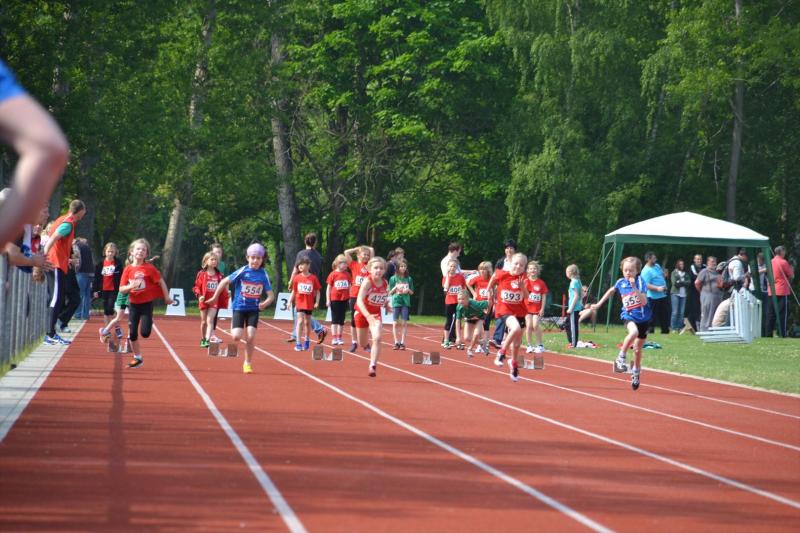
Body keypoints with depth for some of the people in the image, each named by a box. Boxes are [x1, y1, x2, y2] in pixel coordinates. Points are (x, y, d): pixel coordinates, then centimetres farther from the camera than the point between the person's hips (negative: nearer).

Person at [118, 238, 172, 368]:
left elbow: (161, 282, -1)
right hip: (133, 304, 3)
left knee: (145, 332, -14)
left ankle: (148, 322, 21)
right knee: (132, 334, 1)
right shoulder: (128, 269, -3)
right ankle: (137, 358, 17)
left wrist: (166, 297, -1)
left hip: (147, 304, -3)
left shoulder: (149, 268, -10)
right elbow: (121, 289, -3)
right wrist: (131, 286, -23)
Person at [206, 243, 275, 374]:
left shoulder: (263, 275, -5)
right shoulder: (243, 271, -10)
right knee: (237, 337, -12)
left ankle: (247, 363, 6)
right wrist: (215, 298, 1)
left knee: (250, 336, -11)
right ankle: (233, 326, 25)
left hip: (253, 309, 1)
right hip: (239, 307, -1)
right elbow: (224, 282, -2)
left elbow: (271, 295, -4)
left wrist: (265, 303, -26)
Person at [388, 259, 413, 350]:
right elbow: (390, 292, 4)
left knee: (404, 323, -2)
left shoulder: (409, 279, 6)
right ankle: (396, 342, 8)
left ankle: (402, 342, 3)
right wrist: (395, 288, -15)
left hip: (405, 302, 1)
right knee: (396, 323, 1)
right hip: (396, 302, -1)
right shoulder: (393, 278, 2)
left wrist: (408, 290, -8)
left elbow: (412, 292, 13)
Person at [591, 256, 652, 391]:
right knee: (633, 332, -36)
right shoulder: (621, 282, -2)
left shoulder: (640, 281, -12)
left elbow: (644, 302, -22)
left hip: (643, 318, 0)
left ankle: (636, 372, 36)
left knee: (638, 349, 12)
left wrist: (635, 288, -31)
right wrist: (599, 304, 23)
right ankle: (621, 358, -21)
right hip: (629, 316, 0)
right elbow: (611, 290, 20)